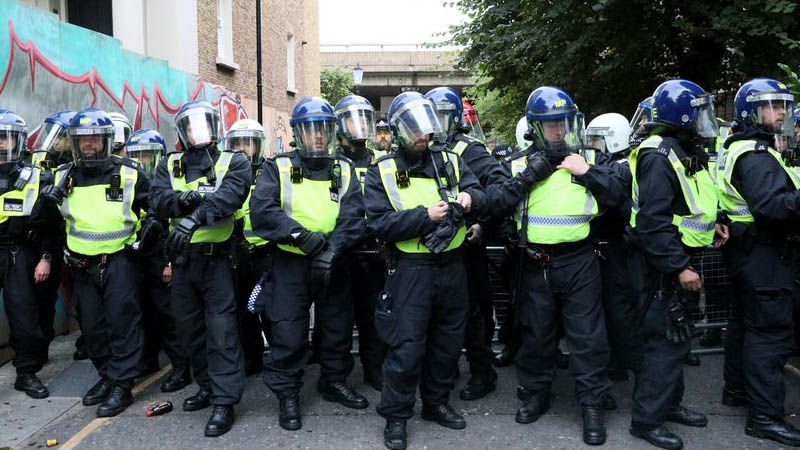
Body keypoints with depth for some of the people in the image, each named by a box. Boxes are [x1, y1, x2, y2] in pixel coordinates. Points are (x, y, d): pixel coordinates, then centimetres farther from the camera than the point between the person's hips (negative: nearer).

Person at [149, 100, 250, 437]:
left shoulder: (234, 163, -1)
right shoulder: (169, 166, 12)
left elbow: (229, 196, -21)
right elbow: (158, 200, -5)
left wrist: (194, 218, -35)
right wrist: (184, 199, -26)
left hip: (217, 258, -5)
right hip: (182, 258, 5)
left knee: (221, 330, -6)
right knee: (189, 326, 15)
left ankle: (225, 402, 1)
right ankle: (207, 386, 32)